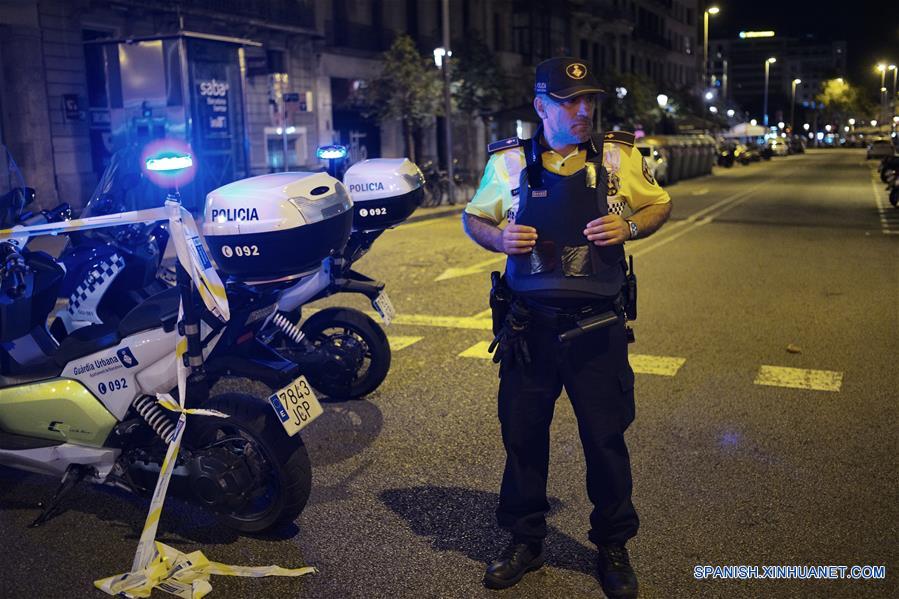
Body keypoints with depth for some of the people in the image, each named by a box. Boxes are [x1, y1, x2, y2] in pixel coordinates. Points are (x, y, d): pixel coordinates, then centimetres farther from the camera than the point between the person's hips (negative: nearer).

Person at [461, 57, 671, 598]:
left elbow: (661, 205, 13)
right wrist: (499, 238, -11)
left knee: (606, 439, 8)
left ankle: (614, 548, 30)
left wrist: (630, 227, -9)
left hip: (598, 326, 0)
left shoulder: (620, 156, 0)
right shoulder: (508, 162, 1)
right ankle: (525, 542, 32)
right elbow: (472, 218, 12)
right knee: (522, 435, 11)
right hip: (528, 325, 1)